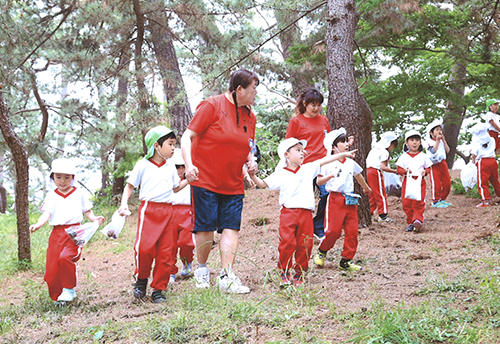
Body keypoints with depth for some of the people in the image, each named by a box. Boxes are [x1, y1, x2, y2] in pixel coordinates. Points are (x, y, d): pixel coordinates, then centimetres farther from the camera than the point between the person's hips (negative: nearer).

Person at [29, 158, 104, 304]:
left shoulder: (79, 193, 11)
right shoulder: (51, 196, 12)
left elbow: (87, 211, 17)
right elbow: (46, 213, 0)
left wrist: (94, 219, -4)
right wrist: (38, 224, -20)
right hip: (57, 233, 3)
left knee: (65, 257, -28)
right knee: (52, 267, -4)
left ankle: (69, 289, -8)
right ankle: (58, 296, 17)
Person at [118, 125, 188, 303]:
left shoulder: (170, 166, 15)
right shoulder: (143, 165, 2)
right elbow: (130, 186, 8)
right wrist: (124, 204, -6)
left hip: (167, 211, 4)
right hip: (148, 210, -4)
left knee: (166, 252, 0)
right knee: (144, 247, -17)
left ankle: (158, 288, 12)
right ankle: (141, 279, 10)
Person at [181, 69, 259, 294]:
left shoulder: (250, 117, 11)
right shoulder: (213, 106, -9)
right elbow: (188, 136, -11)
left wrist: (250, 161, 2)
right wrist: (189, 165, -25)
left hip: (233, 185, 6)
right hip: (205, 180, -6)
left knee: (231, 228, -3)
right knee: (206, 228, -4)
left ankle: (227, 276, -2)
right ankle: (202, 268, 20)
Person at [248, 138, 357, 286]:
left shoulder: (307, 169, 11)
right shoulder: (280, 175, 2)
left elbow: (324, 160, 14)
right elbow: (263, 184, 3)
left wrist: (343, 154, 16)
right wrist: (253, 176, -14)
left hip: (305, 213, 3)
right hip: (288, 212, -3)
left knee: (305, 244, 3)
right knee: (287, 243, -9)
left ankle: (299, 273, 17)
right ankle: (284, 273, 7)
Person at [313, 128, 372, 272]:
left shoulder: (351, 163, 13)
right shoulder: (328, 163, -4)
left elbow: (358, 176, 33)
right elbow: (319, 181, -7)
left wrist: (366, 188, 48)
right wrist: (331, 175, -24)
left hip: (350, 200, 6)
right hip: (335, 199, -5)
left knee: (352, 230, 0)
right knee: (334, 230, -9)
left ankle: (346, 260, 9)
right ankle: (321, 251, 18)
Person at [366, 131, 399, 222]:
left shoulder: (374, 149, 20)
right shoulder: (384, 152, -8)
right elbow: (383, 167, -18)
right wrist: (395, 171, -15)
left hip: (369, 170, 9)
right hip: (376, 172, -9)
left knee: (373, 194, 14)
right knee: (381, 194, -4)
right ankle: (383, 215, -4)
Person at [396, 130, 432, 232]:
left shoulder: (423, 156, 10)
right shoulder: (404, 157, 8)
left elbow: (428, 167, 13)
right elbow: (399, 170, 6)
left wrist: (425, 172, -9)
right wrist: (405, 171, -14)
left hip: (420, 182, 0)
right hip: (407, 182, 1)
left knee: (419, 203, -8)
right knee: (407, 204, 0)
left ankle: (418, 220, -8)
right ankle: (410, 223, 10)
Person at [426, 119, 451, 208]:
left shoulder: (442, 141, 15)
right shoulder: (429, 141, -6)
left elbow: (447, 150, 5)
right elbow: (433, 151, -21)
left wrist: (443, 140, -1)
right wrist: (437, 140, -18)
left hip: (443, 163, 7)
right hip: (434, 165, -7)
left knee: (447, 183, 7)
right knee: (436, 183, -6)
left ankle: (442, 199, 18)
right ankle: (435, 201, 1)